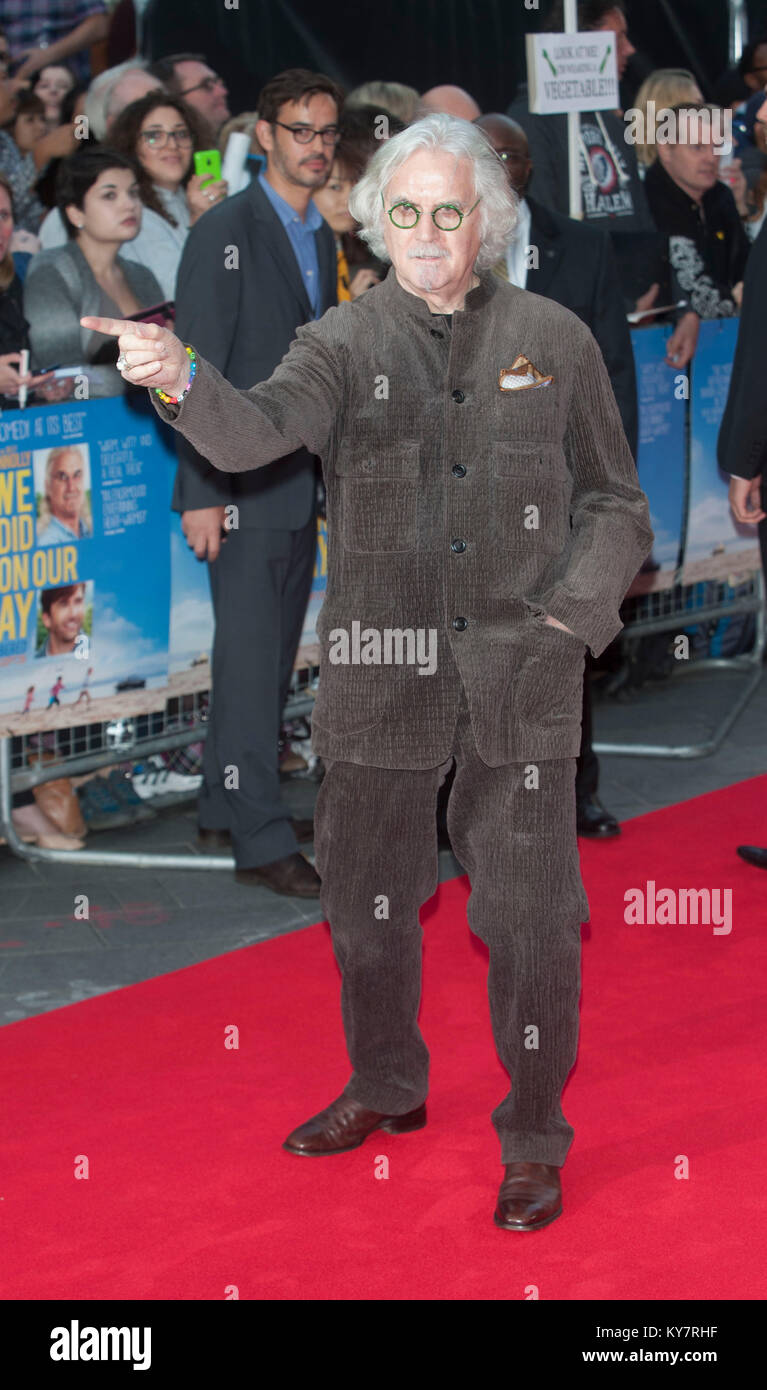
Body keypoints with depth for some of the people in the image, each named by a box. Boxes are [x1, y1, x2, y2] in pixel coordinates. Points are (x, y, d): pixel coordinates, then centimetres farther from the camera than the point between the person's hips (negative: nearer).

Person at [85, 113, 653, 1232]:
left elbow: (615, 506, 12)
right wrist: (180, 380, -39)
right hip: (377, 671, 1)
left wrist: (567, 616, -4)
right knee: (367, 900, 13)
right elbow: (259, 429, -18)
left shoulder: (553, 340, 5)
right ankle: (386, 1089, 37)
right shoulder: (346, 342, 2)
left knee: (530, 918, -1)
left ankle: (534, 1140, 15)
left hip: (520, 677, -1)